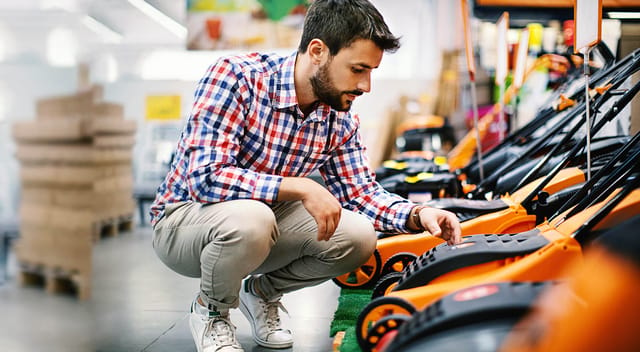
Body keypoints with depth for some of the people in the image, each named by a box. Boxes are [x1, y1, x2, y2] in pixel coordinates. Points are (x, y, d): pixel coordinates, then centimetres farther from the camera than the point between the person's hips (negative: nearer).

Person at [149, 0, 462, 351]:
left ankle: (262, 291, 12)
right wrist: (301, 188, -36)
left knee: (358, 236, -16)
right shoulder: (234, 77, -26)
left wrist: (419, 214, -18)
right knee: (251, 217, -38)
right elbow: (206, 178, -34)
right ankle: (210, 309, -5)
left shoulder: (340, 119, -5)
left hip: (263, 220, 6)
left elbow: (362, 192, 1)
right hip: (184, 218, -5)